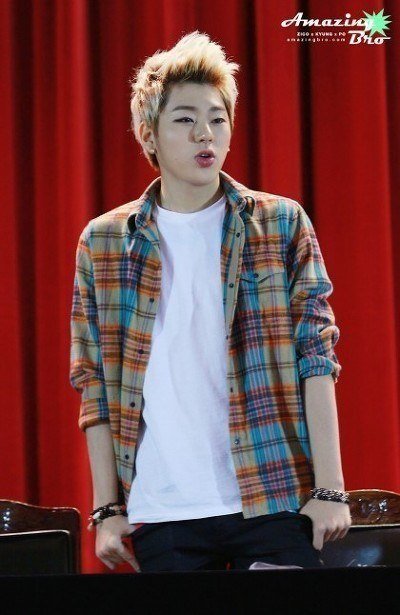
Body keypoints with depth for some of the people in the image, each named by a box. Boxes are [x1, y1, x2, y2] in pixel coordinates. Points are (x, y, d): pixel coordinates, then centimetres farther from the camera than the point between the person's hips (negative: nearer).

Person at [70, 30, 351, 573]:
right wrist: (107, 509, 3)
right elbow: (95, 386, 9)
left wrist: (329, 487, -6)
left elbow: (316, 358, 2)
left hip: (274, 500, -1)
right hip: (161, 509, 1)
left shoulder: (283, 224, 6)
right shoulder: (103, 243, 8)